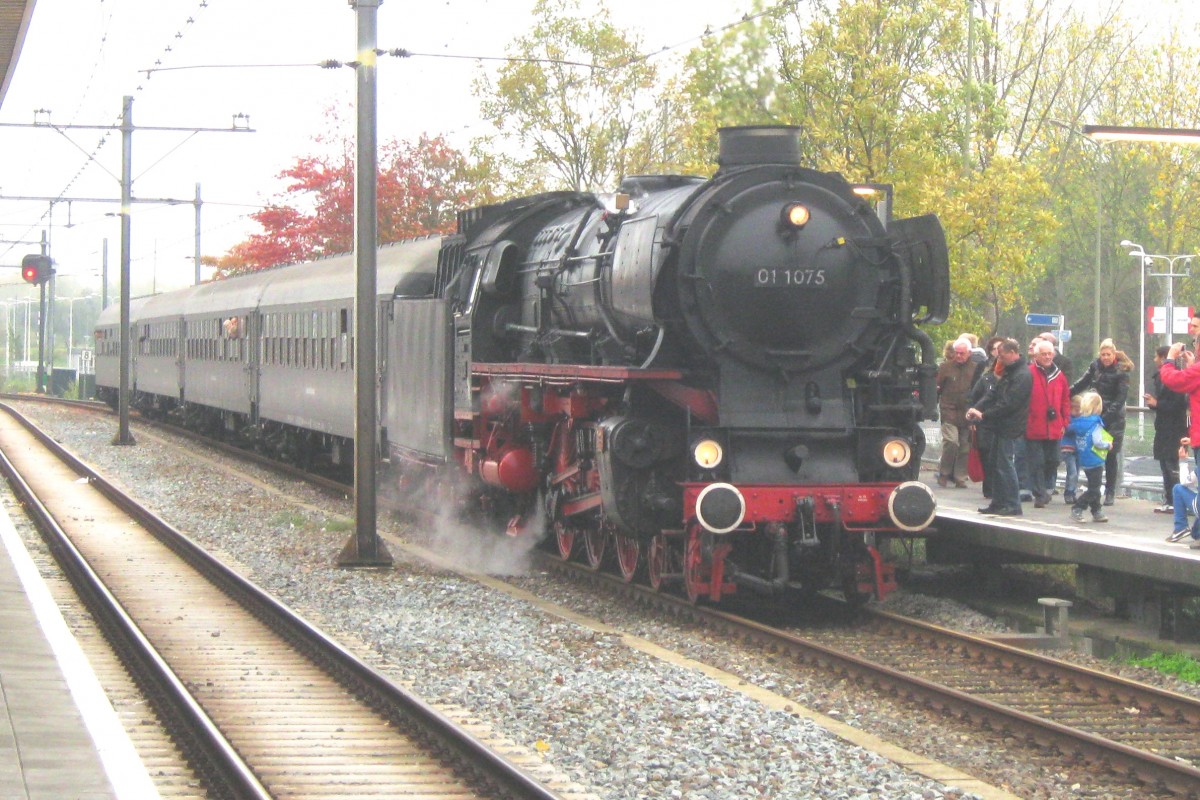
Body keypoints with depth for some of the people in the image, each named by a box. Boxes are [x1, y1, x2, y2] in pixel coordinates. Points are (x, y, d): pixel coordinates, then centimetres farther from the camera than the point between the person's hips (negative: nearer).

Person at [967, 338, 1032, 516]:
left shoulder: (1023, 376, -17)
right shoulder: (1009, 372, 16)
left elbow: (1008, 404, -21)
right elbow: (993, 394, 13)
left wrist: (984, 415, -15)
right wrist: (976, 408, -2)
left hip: (1011, 428, -10)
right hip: (1001, 427, 10)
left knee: (1005, 465, -8)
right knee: (996, 463, 13)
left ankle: (1013, 505, -4)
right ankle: (998, 503, 20)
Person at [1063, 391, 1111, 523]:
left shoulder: (1078, 422, 4)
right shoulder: (1095, 424, -17)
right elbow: (1097, 442, -22)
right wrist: (1108, 444, -7)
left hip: (1084, 462, 8)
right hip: (1094, 462, -8)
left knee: (1094, 488, 17)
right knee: (1093, 489, -3)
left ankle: (1097, 512, 23)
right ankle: (1077, 509, -10)